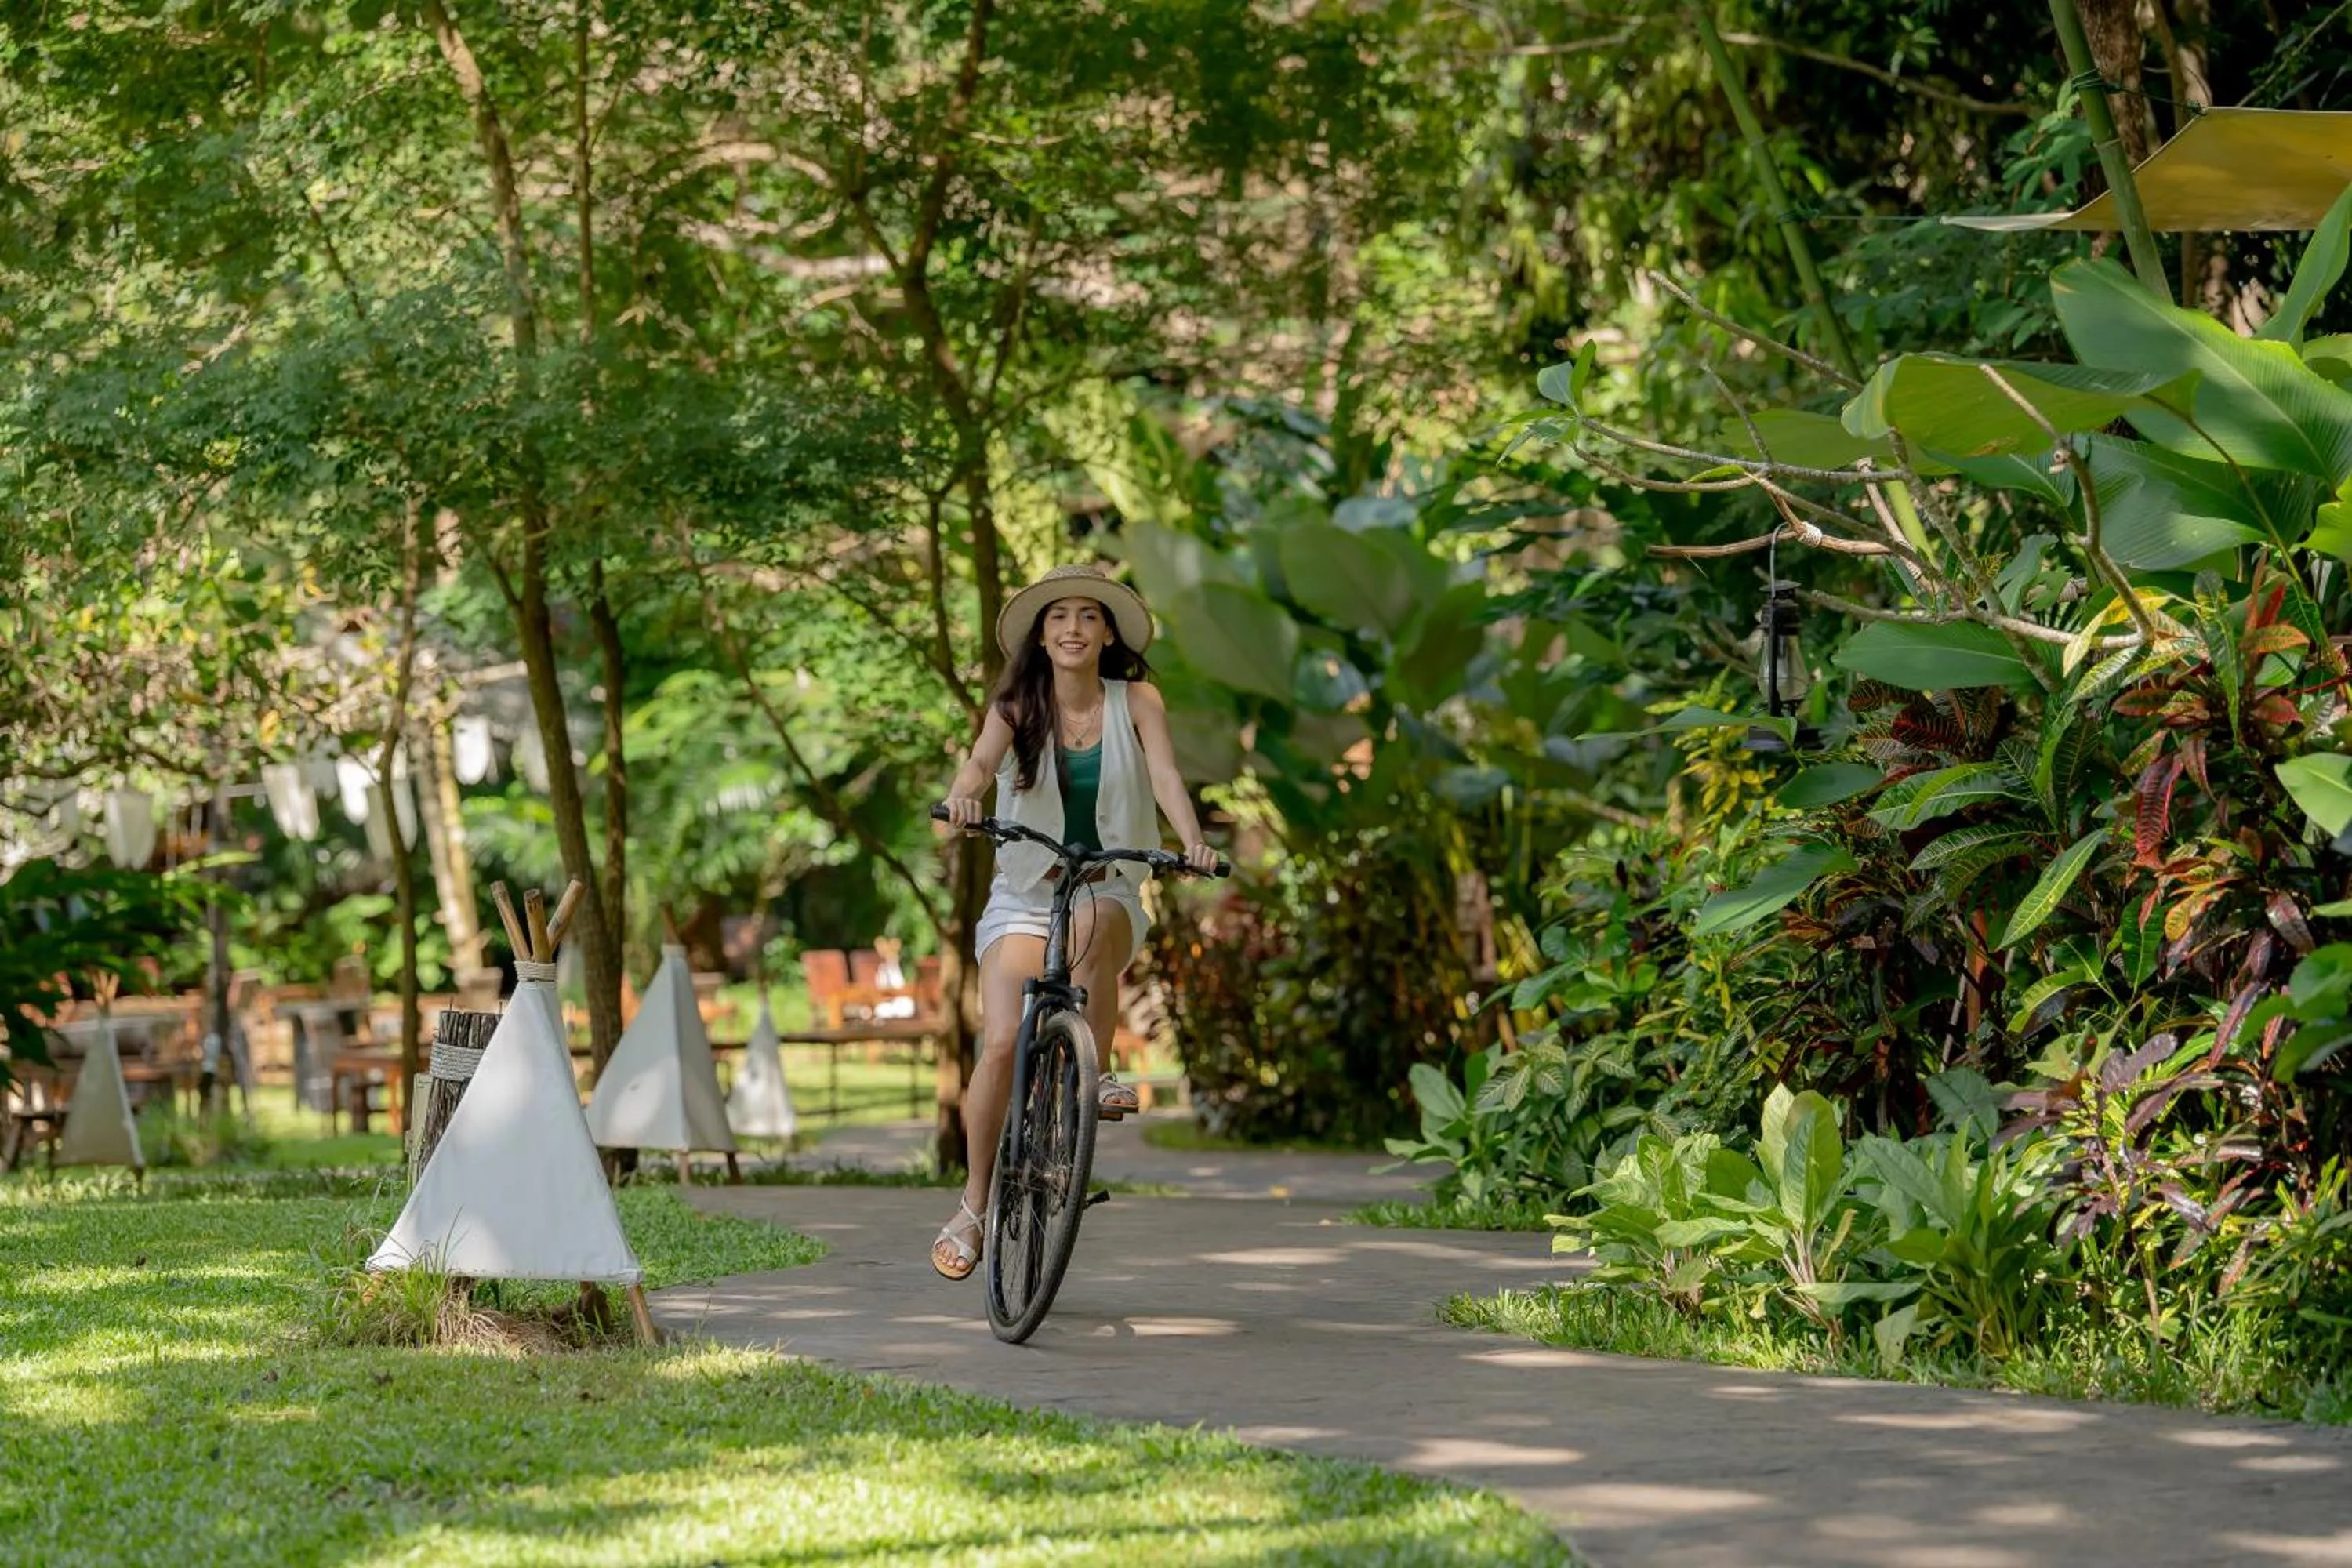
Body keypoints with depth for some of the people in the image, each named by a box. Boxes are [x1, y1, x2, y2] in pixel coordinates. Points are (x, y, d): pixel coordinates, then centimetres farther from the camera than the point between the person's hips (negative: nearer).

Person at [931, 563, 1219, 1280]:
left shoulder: (1135, 702, 0)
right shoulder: (1017, 707, 0)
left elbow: (1165, 775, -14)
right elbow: (981, 760, -18)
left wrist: (1193, 842, -33)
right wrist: (963, 793, -42)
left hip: (1110, 891, 0)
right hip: (1023, 895, 0)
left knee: (1089, 929, -39)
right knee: (1001, 1044, -17)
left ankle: (1095, 1073, -22)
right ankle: (973, 1208, -3)